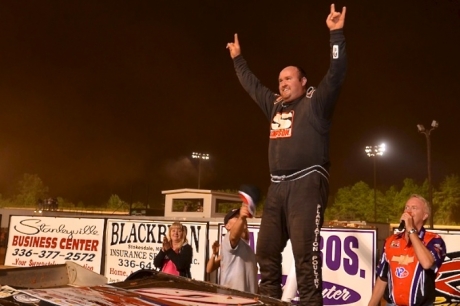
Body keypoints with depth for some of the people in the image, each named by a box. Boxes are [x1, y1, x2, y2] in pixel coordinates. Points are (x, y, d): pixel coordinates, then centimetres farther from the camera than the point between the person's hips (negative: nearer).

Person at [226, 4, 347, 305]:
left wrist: (337, 34, -17)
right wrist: (238, 59, 41)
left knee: (305, 252, -12)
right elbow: (252, 85, 33)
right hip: (278, 187, 8)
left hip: (307, 183, -8)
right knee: (267, 249, 10)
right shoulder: (275, 105, 20)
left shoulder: (316, 103, 2)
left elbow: (336, 74, -11)